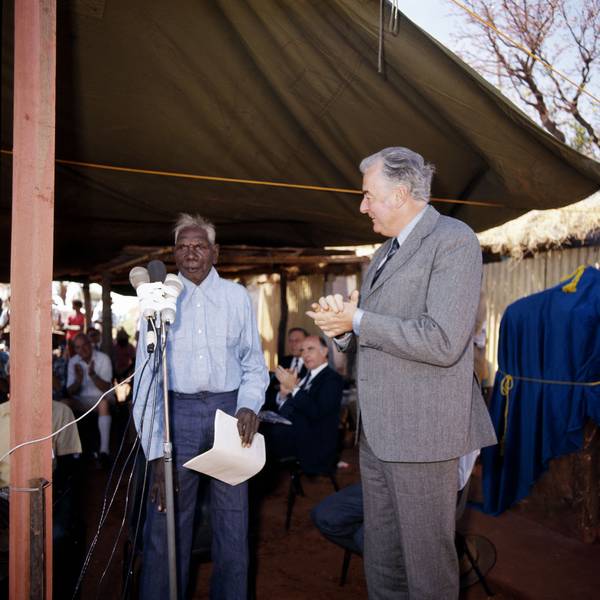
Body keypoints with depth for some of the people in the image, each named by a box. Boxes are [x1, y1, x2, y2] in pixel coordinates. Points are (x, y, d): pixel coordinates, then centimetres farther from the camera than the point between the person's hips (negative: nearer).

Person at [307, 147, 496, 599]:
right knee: (381, 559, 17)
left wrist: (357, 320, -15)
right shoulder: (387, 252, 18)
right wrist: (342, 325, 1)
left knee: (427, 560, 5)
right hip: (377, 430, 8)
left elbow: (443, 342, -21)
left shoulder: (453, 240, -10)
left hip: (421, 429, -8)